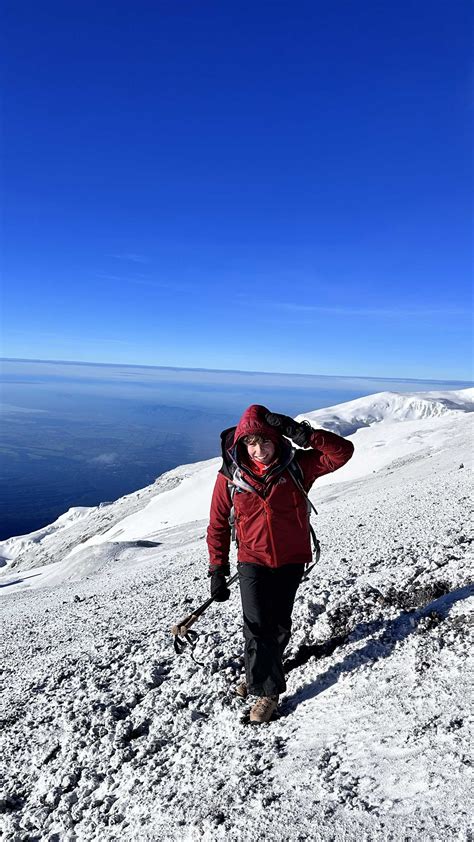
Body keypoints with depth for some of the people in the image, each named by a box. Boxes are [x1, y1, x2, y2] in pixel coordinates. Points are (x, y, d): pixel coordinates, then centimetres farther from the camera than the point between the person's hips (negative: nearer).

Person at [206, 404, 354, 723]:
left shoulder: (296, 466, -14)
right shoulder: (230, 475, -13)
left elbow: (343, 451, -21)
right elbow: (218, 525, -4)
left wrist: (301, 433, -32)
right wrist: (217, 570, -3)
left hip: (291, 560, 1)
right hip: (252, 561, 0)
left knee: (279, 624, 13)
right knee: (257, 625, -2)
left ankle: (262, 674, 35)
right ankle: (267, 689, 21)